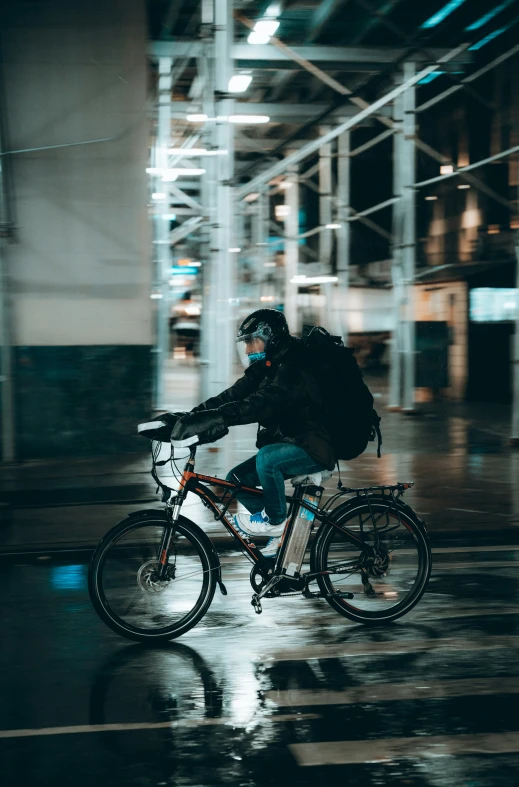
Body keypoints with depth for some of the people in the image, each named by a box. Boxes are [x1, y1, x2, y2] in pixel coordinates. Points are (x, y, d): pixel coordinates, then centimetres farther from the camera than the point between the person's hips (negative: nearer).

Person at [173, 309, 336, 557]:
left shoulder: (293, 367, -20)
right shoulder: (266, 367, 9)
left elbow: (261, 404, -34)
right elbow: (233, 395, 0)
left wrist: (213, 417, -41)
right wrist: (193, 415, -13)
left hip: (313, 449, -10)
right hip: (287, 445, 10)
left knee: (266, 457, -35)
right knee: (236, 479, -2)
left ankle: (276, 520, -13)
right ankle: (281, 533, 8)